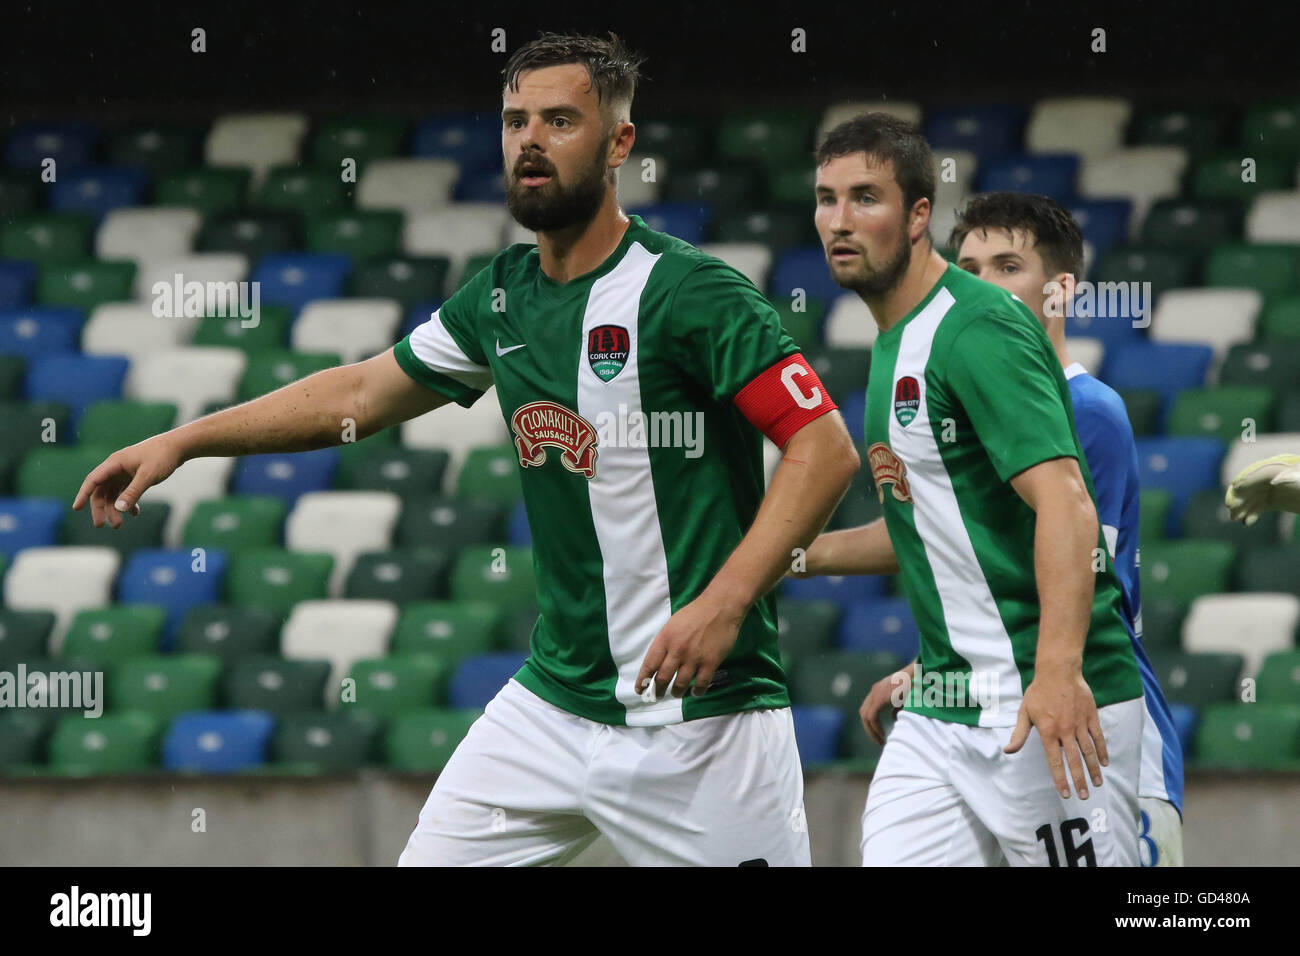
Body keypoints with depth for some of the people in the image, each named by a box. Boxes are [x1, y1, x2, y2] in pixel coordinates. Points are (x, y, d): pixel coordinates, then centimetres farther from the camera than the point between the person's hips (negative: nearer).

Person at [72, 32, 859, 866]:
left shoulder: (689, 291, -12)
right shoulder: (501, 298, 10)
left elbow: (825, 448, -17)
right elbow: (359, 395, 24)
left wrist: (723, 604, -26)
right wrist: (180, 442, 21)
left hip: (704, 716, -6)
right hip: (555, 698, 7)